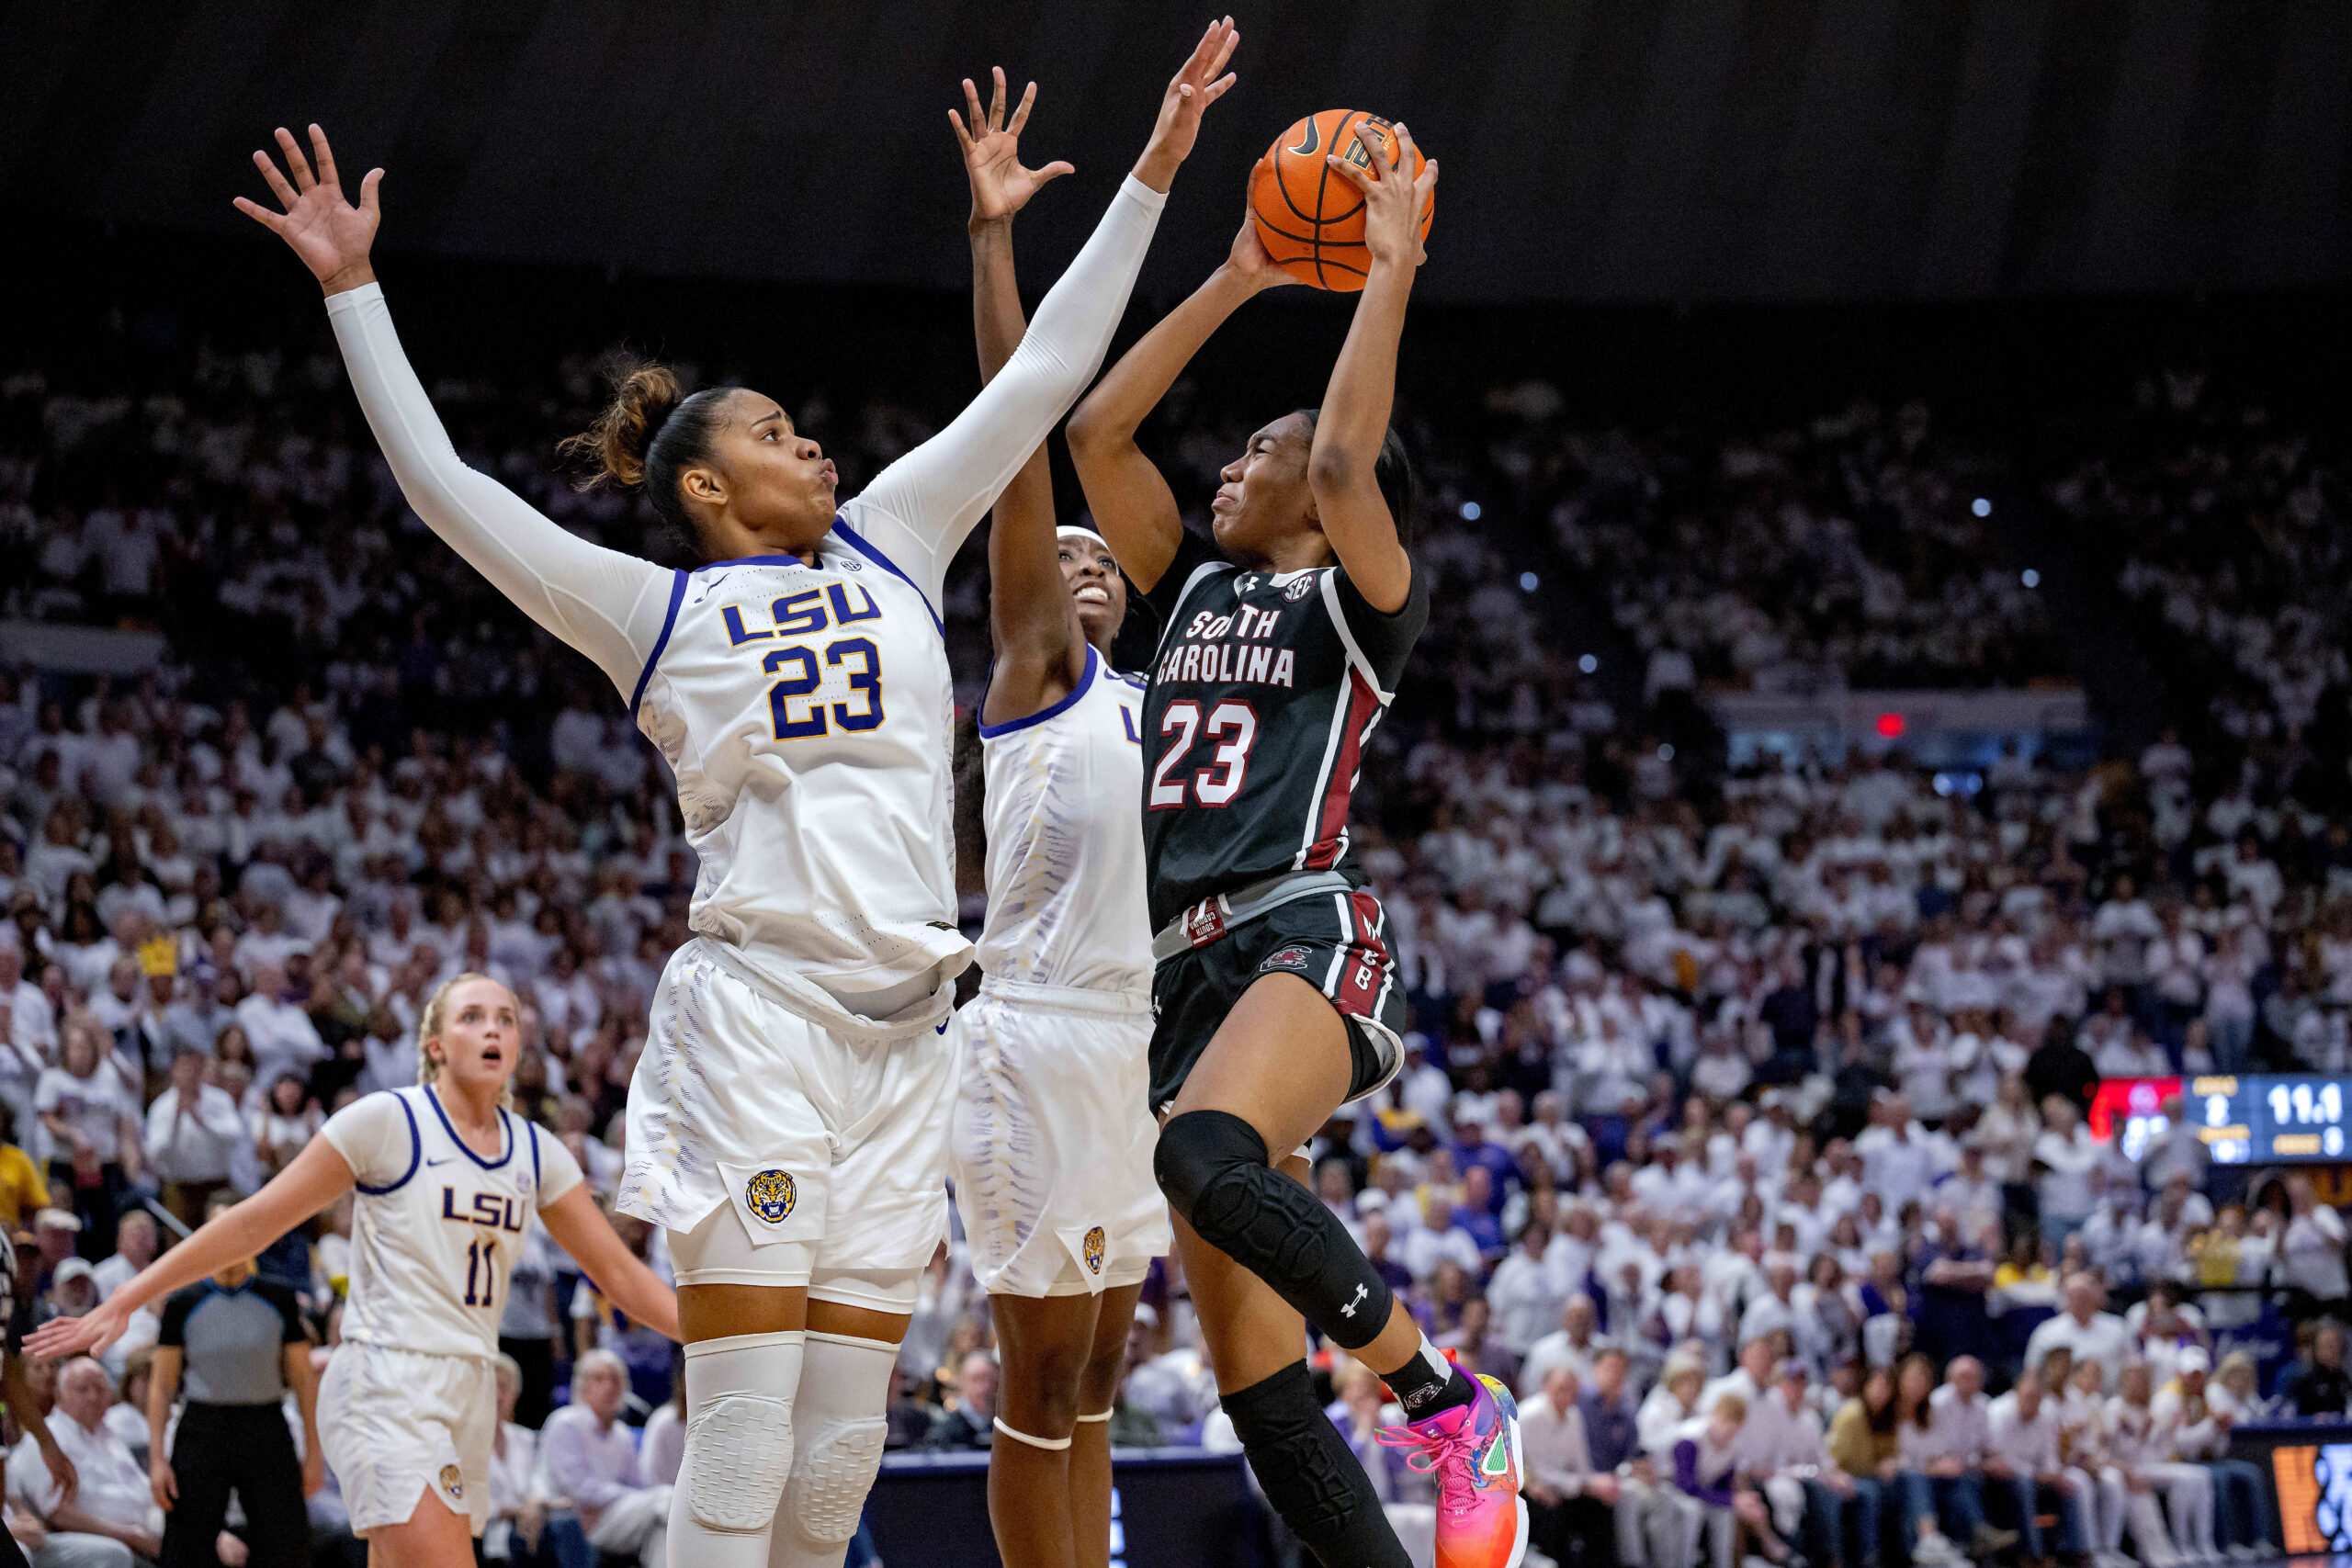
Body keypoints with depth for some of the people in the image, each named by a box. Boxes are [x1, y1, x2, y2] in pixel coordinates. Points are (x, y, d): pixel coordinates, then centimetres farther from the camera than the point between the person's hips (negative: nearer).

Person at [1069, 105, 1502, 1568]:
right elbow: (1094, 431, 17)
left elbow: (1344, 462, -14)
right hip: (1187, 967, 7)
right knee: (1254, 1380, -1)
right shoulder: (1198, 585, 22)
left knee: (1209, 1160, -38)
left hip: (1308, 933, -7)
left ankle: (1454, 1404, -24)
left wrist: (1395, 266, -8)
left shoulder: (1360, 601, 5)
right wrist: (1236, 282, 17)